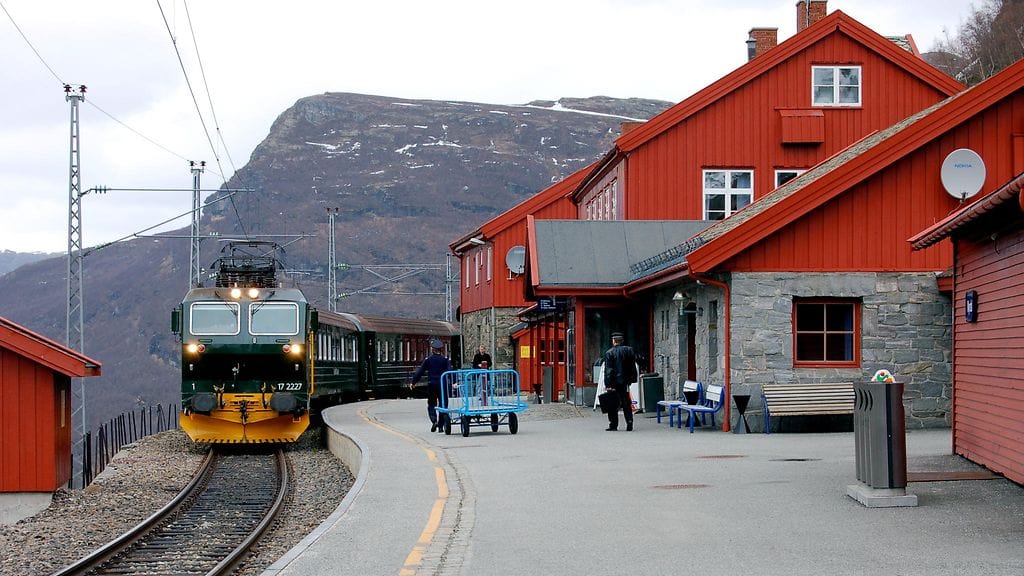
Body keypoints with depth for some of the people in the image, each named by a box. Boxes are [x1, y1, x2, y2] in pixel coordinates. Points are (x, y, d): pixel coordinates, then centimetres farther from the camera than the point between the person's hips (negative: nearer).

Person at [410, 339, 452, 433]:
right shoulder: (445, 359, 0)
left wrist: (413, 382, 11)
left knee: (431, 404, 9)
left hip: (431, 384, 0)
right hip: (443, 384, 0)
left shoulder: (428, 359, 0)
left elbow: (420, 371, 3)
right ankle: (440, 426, 7)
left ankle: (434, 421, -16)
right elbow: (450, 371, -9)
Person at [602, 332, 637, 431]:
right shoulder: (629, 351, 3)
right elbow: (633, 367, 8)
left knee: (613, 404, 4)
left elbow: (608, 370, -12)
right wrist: (631, 379, 14)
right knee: (627, 404, 10)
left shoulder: (609, 353, -9)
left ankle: (613, 425, 4)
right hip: (625, 381, 4)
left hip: (614, 382, -4)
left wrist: (608, 384, -12)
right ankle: (629, 424, 4)